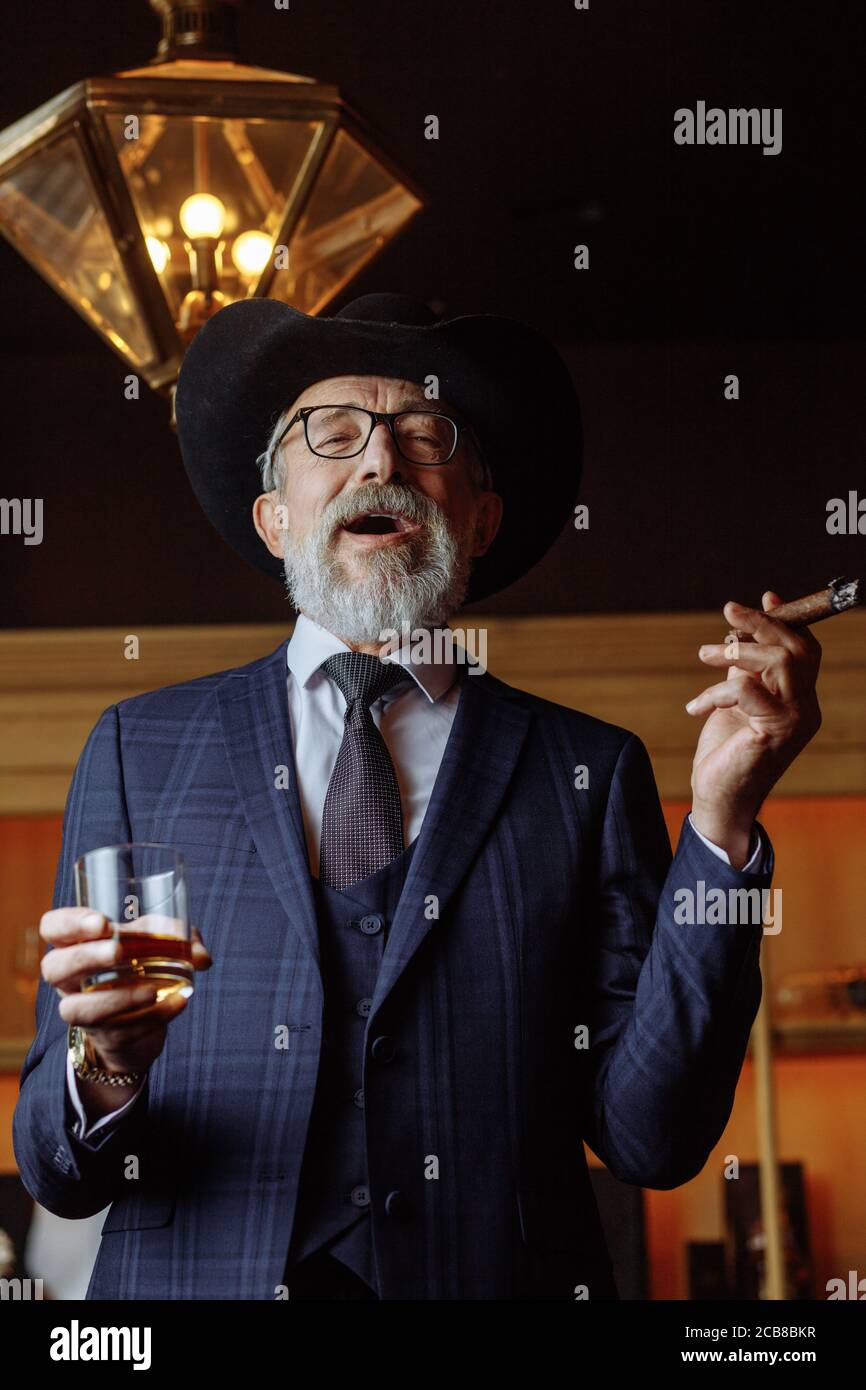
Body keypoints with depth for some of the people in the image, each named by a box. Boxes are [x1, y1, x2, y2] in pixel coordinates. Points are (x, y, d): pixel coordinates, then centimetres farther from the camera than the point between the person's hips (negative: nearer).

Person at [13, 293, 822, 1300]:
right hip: (196, 1282, 1)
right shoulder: (137, 752, 7)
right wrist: (105, 1069, -16)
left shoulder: (591, 773, 6)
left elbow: (653, 1141, -2)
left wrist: (721, 825, -9)